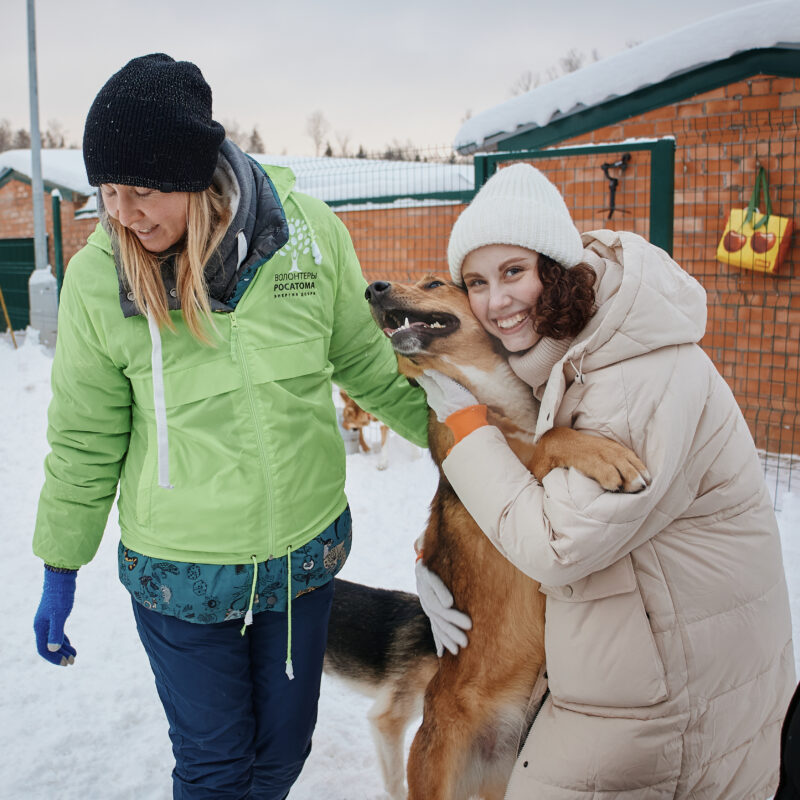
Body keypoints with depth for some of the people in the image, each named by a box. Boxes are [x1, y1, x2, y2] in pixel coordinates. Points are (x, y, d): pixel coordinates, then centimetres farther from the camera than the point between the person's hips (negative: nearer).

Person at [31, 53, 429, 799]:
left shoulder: (310, 232, -13)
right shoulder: (97, 275, -14)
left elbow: (369, 365, 2)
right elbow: (86, 439, -2)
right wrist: (60, 570, 5)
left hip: (306, 549, 2)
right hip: (177, 568, -1)